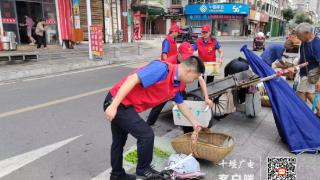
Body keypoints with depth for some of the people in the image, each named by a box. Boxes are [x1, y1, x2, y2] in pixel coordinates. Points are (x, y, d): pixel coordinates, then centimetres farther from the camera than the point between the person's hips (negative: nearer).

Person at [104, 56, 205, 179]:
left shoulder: (177, 85, 6)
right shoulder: (162, 68, -23)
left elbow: (181, 105, 23)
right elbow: (132, 80, -29)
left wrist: (194, 123, 32)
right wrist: (114, 105, -30)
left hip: (123, 105, 9)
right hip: (116, 103, -9)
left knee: (119, 141, 22)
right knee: (146, 134, -5)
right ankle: (143, 168, 19)